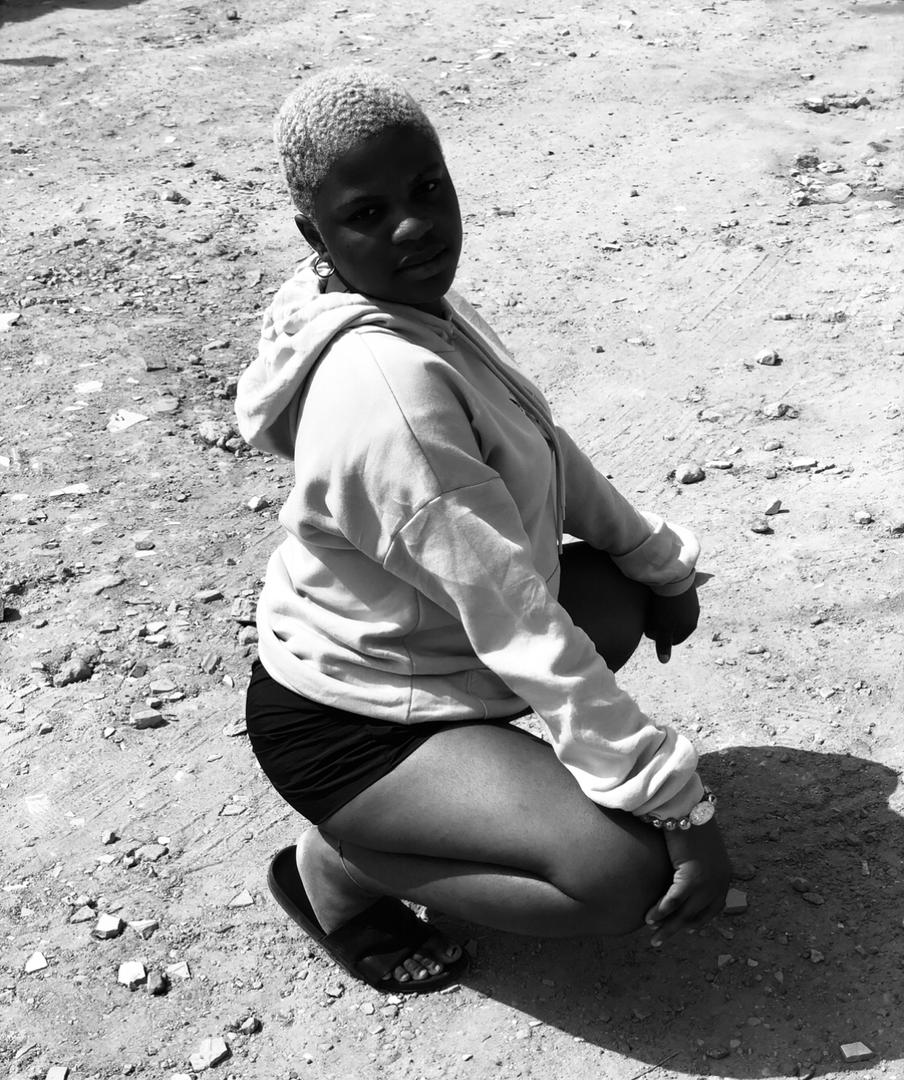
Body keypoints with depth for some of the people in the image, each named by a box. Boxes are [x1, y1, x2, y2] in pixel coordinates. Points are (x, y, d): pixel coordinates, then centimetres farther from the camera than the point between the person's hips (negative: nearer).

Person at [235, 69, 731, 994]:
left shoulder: (417, 302, -4)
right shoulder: (385, 389, -33)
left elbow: (545, 453, 10)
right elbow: (517, 625, -33)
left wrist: (660, 560, 12)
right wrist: (682, 808, -28)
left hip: (418, 648, 9)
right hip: (343, 724, -9)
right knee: (630, 871, -22)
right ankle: (337, 866, -1)